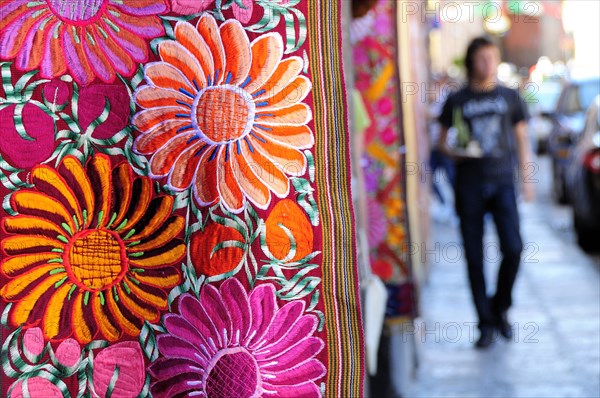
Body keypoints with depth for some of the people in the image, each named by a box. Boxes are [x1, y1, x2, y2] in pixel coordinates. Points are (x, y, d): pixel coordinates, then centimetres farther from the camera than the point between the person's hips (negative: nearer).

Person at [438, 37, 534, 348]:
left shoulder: (510, 97, 9)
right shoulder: (456, 101, 6)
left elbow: (521, 139, 13)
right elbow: (443, 142, 10)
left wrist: (526, 179, 8)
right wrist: (456, 152, -11)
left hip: (502, 182, 0)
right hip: (469, 185, 0)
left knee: (513, 249, -10)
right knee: (474, 256, 0)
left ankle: (500, 308, 14)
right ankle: (485, 322, 11)